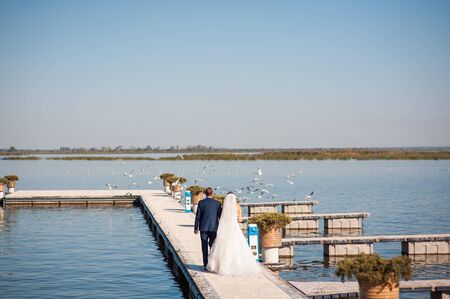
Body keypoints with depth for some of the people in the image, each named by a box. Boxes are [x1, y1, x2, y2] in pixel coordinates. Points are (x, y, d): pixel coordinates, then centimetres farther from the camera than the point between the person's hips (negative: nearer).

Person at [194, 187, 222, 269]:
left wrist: (196, 228, 7)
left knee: (205, 246, 5)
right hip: (214, 227, 1)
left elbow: (198, 216, -2)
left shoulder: (201, 203, -5)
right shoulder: (217, 203, -3)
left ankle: (206, 265, 4)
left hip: (203, 227, -1)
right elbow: (220, 216, 0)